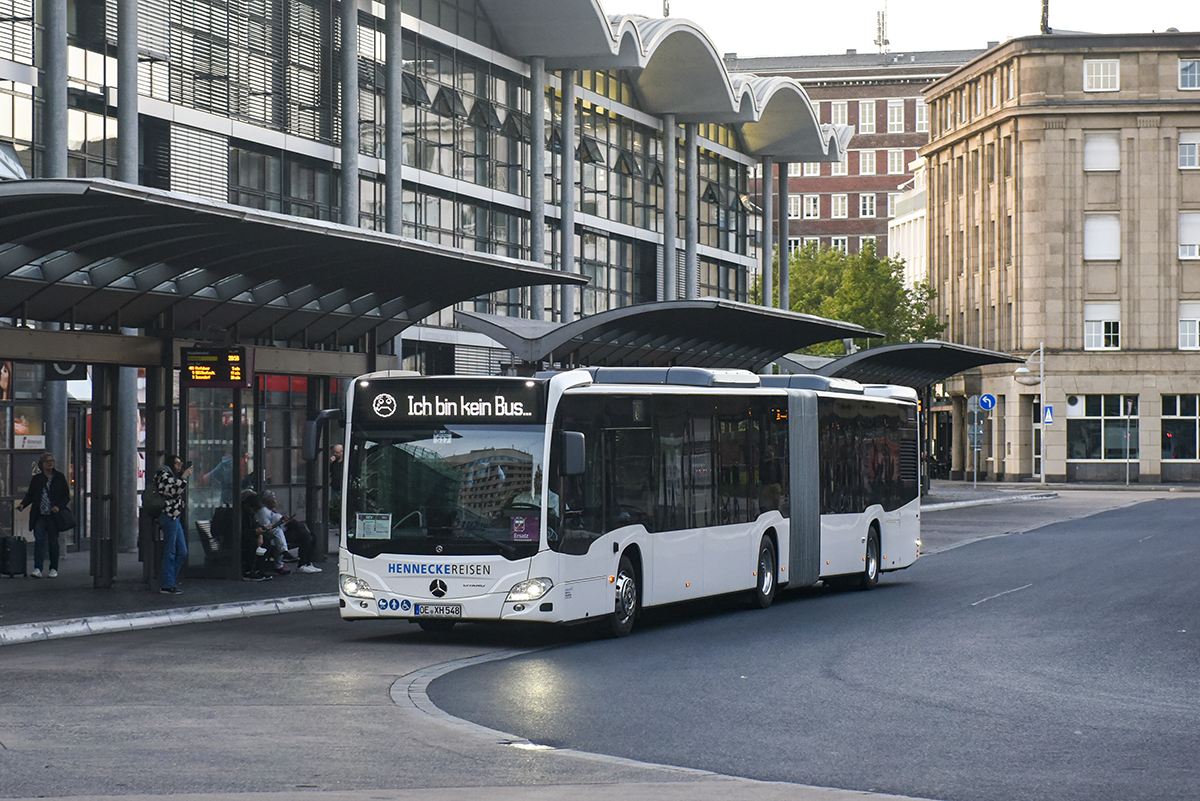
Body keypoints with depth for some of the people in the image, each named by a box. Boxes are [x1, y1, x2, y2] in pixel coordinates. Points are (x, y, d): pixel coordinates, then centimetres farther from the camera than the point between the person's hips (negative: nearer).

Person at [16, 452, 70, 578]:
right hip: (39, 517, 1)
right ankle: (37, 569, -12)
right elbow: (30, 495, 11)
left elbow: (66, 496, 5)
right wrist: (23, 505, -9)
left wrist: (59, 506, -12)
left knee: (53, 542, 6)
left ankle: (54, 569, 16)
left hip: (54, 516, 0)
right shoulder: (36, 479, 9)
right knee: (39, 541, -9)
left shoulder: (60, 478, 5)